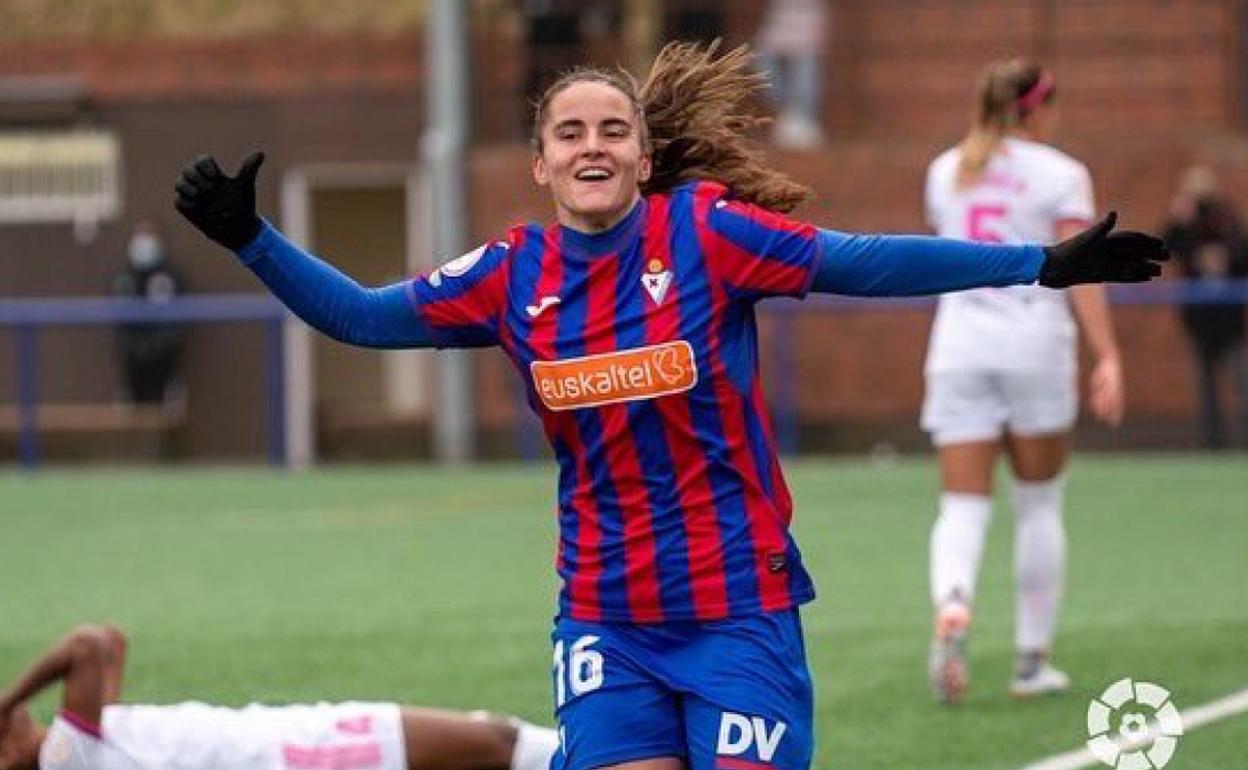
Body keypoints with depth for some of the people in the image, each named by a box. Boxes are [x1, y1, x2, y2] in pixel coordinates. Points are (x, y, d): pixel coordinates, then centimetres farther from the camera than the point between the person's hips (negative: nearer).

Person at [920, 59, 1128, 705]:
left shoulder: (945, 172, 11)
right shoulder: (1061, 174, -2)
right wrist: (1107, 357, -14)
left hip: (958, 346, 3)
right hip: (1035, 347, -3)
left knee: (963, 506, 0)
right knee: (1039, 506, 12)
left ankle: (952, 608, -31)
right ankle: (1032, 660, 15)